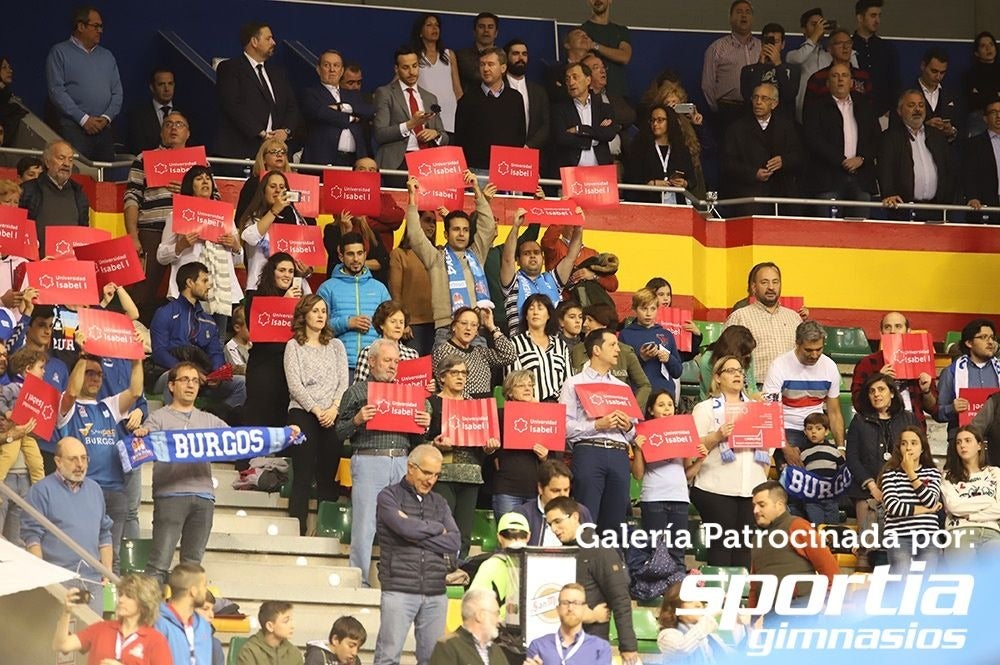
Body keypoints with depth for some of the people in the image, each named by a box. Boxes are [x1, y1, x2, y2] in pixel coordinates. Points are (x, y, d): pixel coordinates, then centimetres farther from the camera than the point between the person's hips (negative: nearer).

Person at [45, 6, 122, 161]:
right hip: (73, 129, -5)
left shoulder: (107, 56, 19)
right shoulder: (60, 53, 3)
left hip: (104, 129, 5)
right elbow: (56, 91, -6)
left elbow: (117, 93, 16)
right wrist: (84, 119, -12)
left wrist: (107, 118, -3)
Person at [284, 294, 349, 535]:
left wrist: (334, 409, -8)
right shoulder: (294, 346, 7)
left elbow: (343, 382, 8)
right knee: (303, 476, -8)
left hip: (332, 416, 3)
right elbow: (294, 385, -2)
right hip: (303, 413, -3)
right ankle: (298, 531, -11)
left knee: (328, 476, 0)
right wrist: (316, 410, -12)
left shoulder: (336, 345, 16)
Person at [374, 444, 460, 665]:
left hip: (435, 594, 4)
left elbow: (455, 542, 4)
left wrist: (418, 535, -6)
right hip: (399, 590, -4)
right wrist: (437, 528, 3)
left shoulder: (439, 503, 17)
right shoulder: (389, 497, 4)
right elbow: (405, 527, -13)